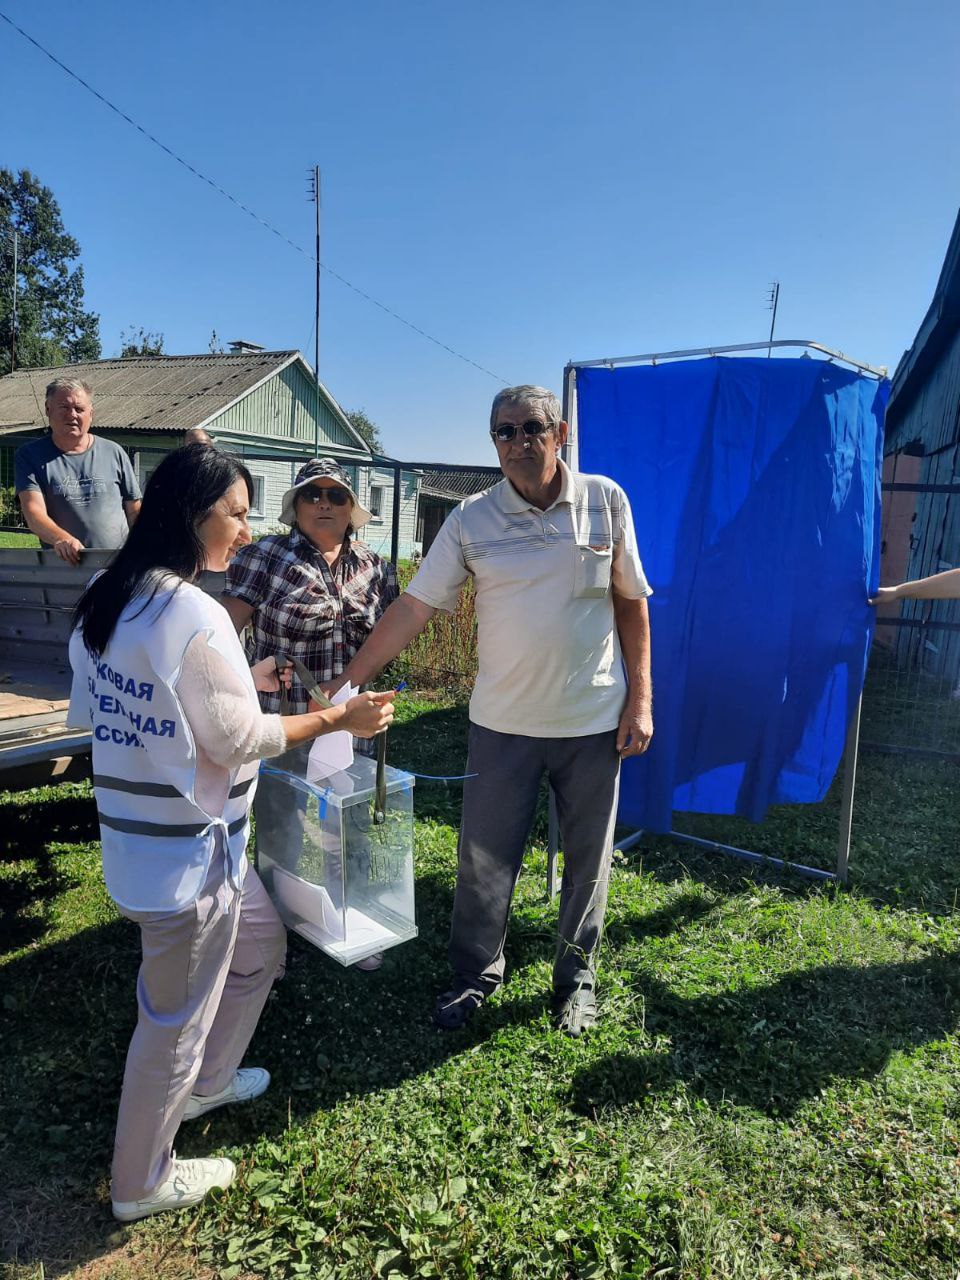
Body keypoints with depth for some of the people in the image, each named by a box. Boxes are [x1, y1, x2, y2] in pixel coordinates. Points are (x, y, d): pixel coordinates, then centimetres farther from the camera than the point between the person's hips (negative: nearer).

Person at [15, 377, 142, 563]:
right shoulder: (29, 455, 9)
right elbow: (34, 513, -4)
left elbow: (135, 512, 14)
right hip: (60, 566, 0)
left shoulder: (113, 453, 13)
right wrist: (60, 538, -24)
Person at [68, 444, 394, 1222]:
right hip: (186, 851, -9)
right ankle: (142, 1184, 34)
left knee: (261, 941, 27)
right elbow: (239, 741, -19)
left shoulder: (108, 598, 4)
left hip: (140, 833, 9)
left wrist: (243, 680, 15)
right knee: (178, 1016, 11)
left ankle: (205, 1084, 46)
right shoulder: (192, 613, -25)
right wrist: (340, 718, -10)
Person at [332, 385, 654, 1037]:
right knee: (485, 858, 9)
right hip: (503, 720, 0)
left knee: (588, 858, 14)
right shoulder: (472, 520, -4)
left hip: (595, 719, 1)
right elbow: (415, 605, -5)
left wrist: (640, 698, -2)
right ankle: (476, 973, 33)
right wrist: (349, 681, -10)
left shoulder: (606, 500, -2)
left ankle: (576, 976, 37)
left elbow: (632, 602, 2)